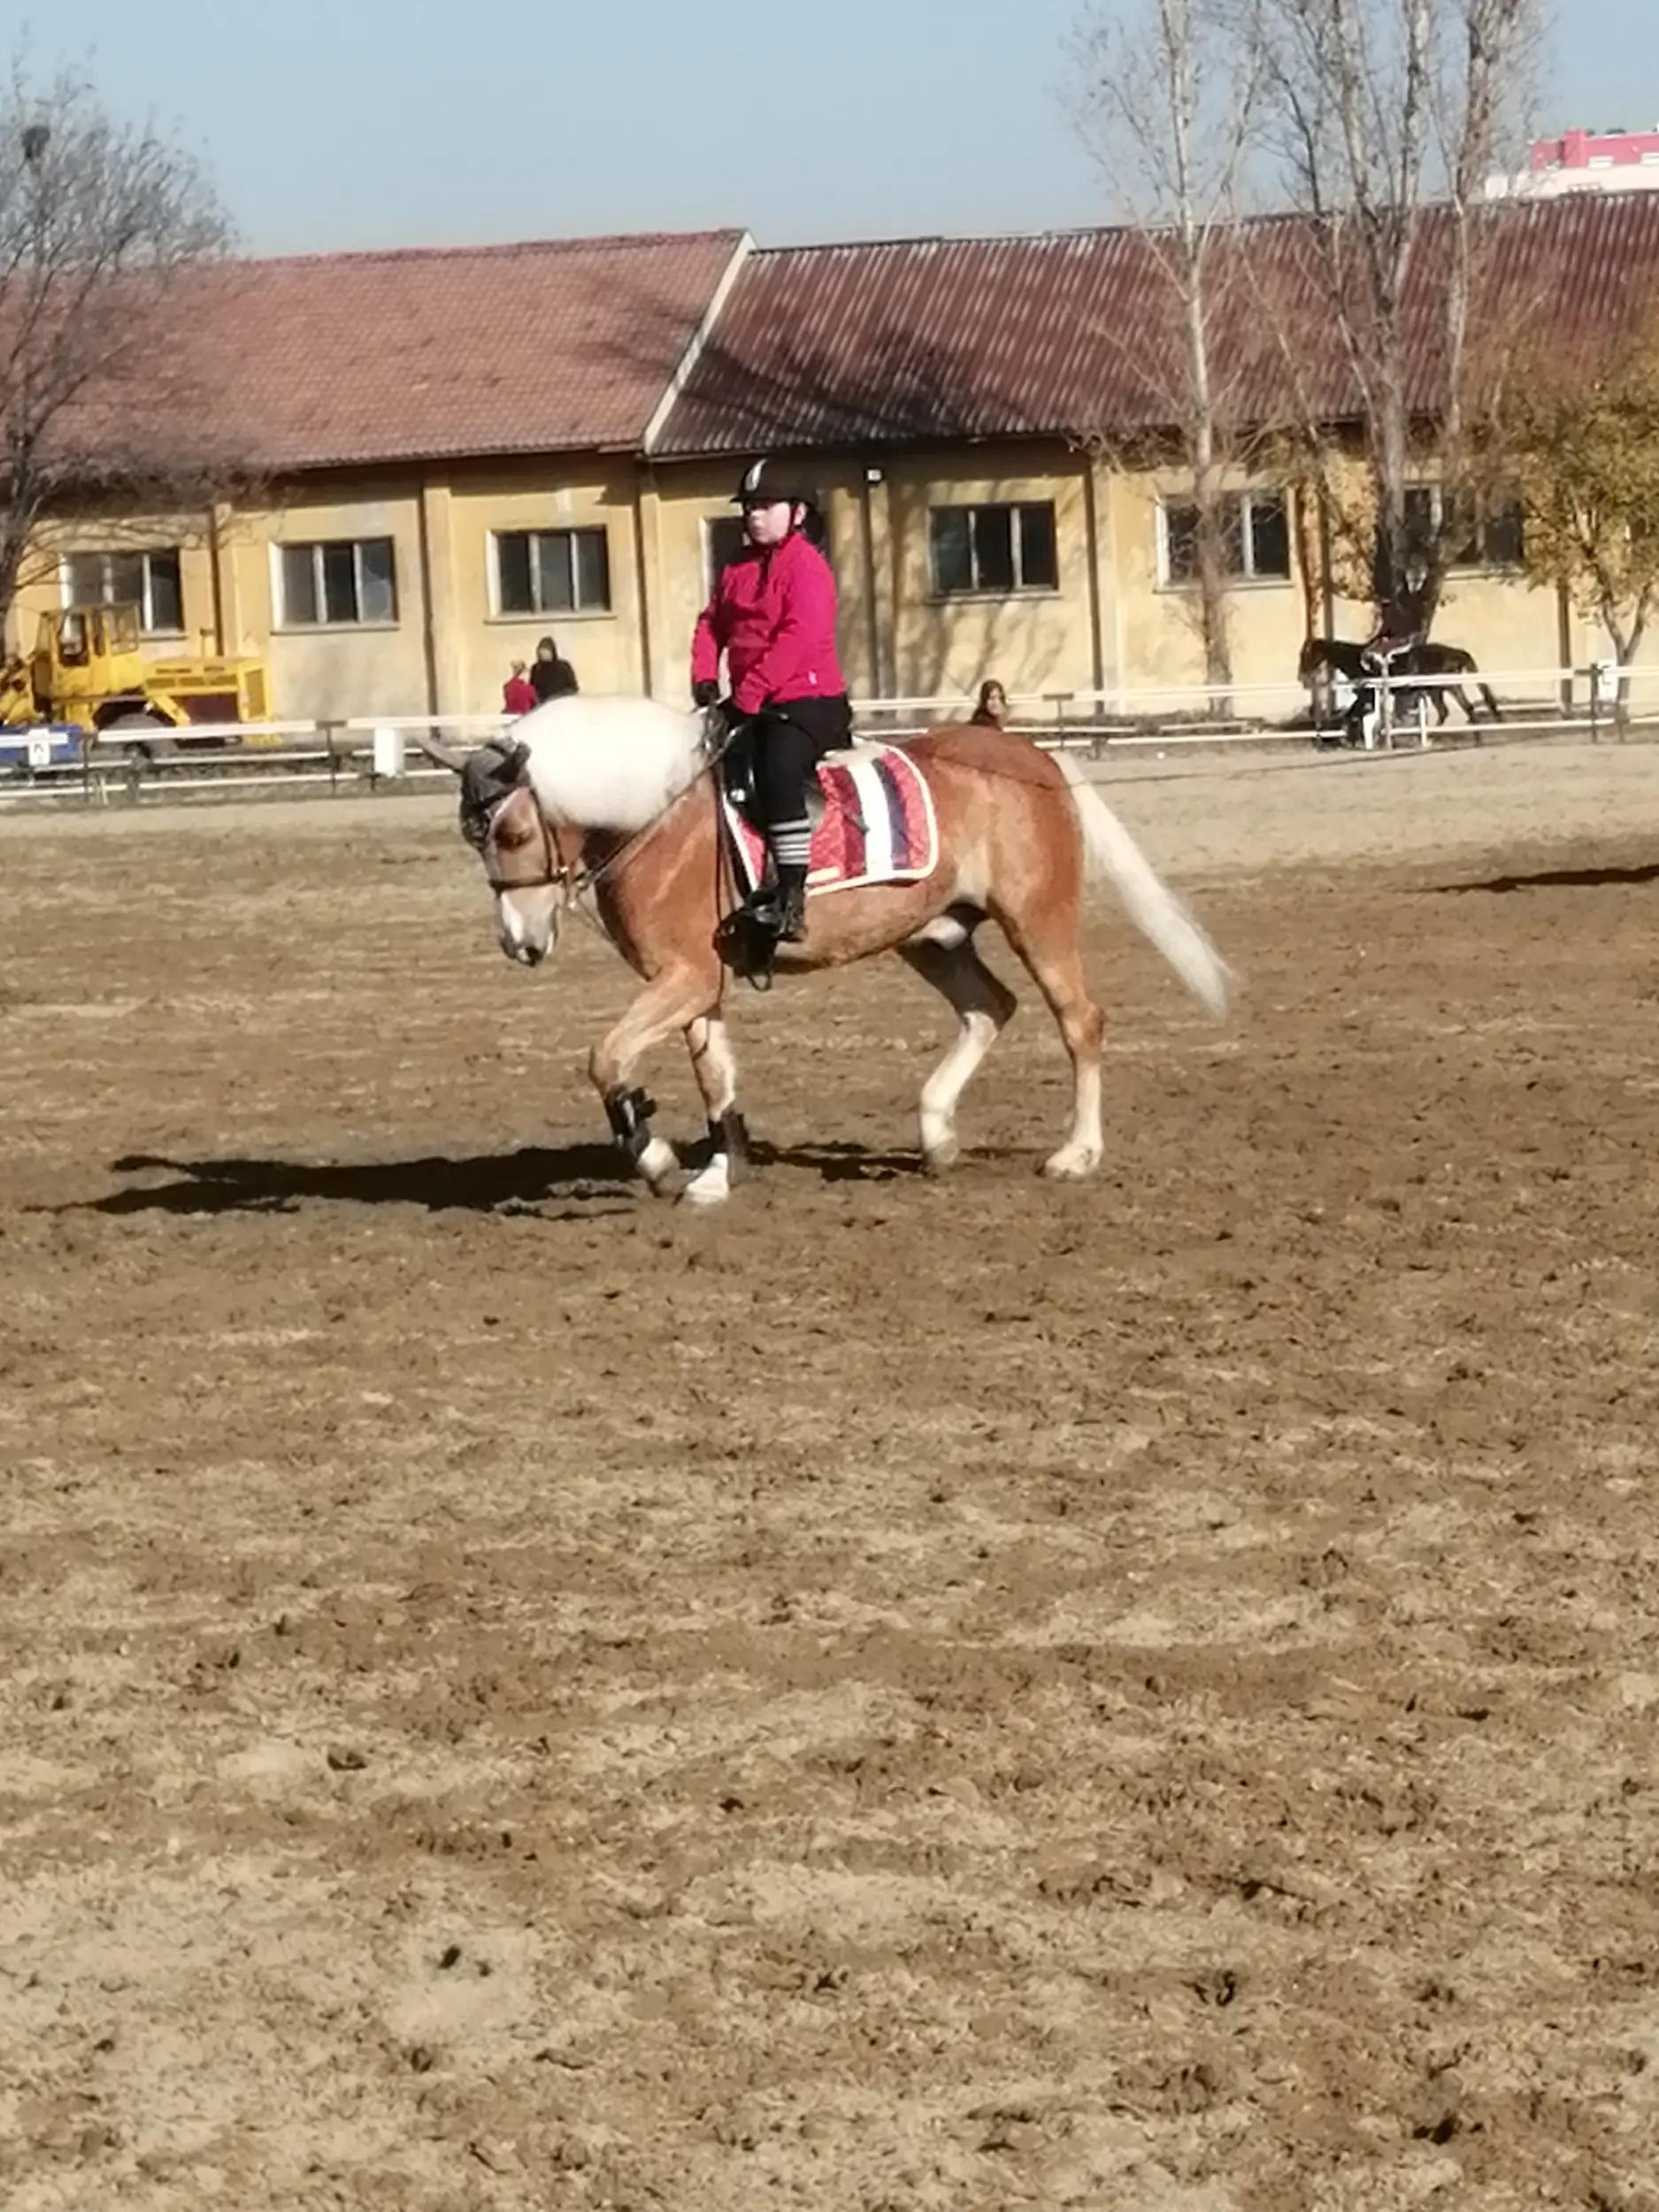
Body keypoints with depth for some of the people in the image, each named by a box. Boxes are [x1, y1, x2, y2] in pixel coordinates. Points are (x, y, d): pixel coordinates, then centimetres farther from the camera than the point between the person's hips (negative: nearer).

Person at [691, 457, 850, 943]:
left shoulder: (806, 566, -11)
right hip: (752, 704, 10)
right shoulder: (737, 569, 14)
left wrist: (749, 694, -24)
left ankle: (791, 899, -32)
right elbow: (713, 624, 17)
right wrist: (704, 676, -3)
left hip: (809, 699, -10)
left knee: (778, 771, -31)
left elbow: (797, 638, -21)